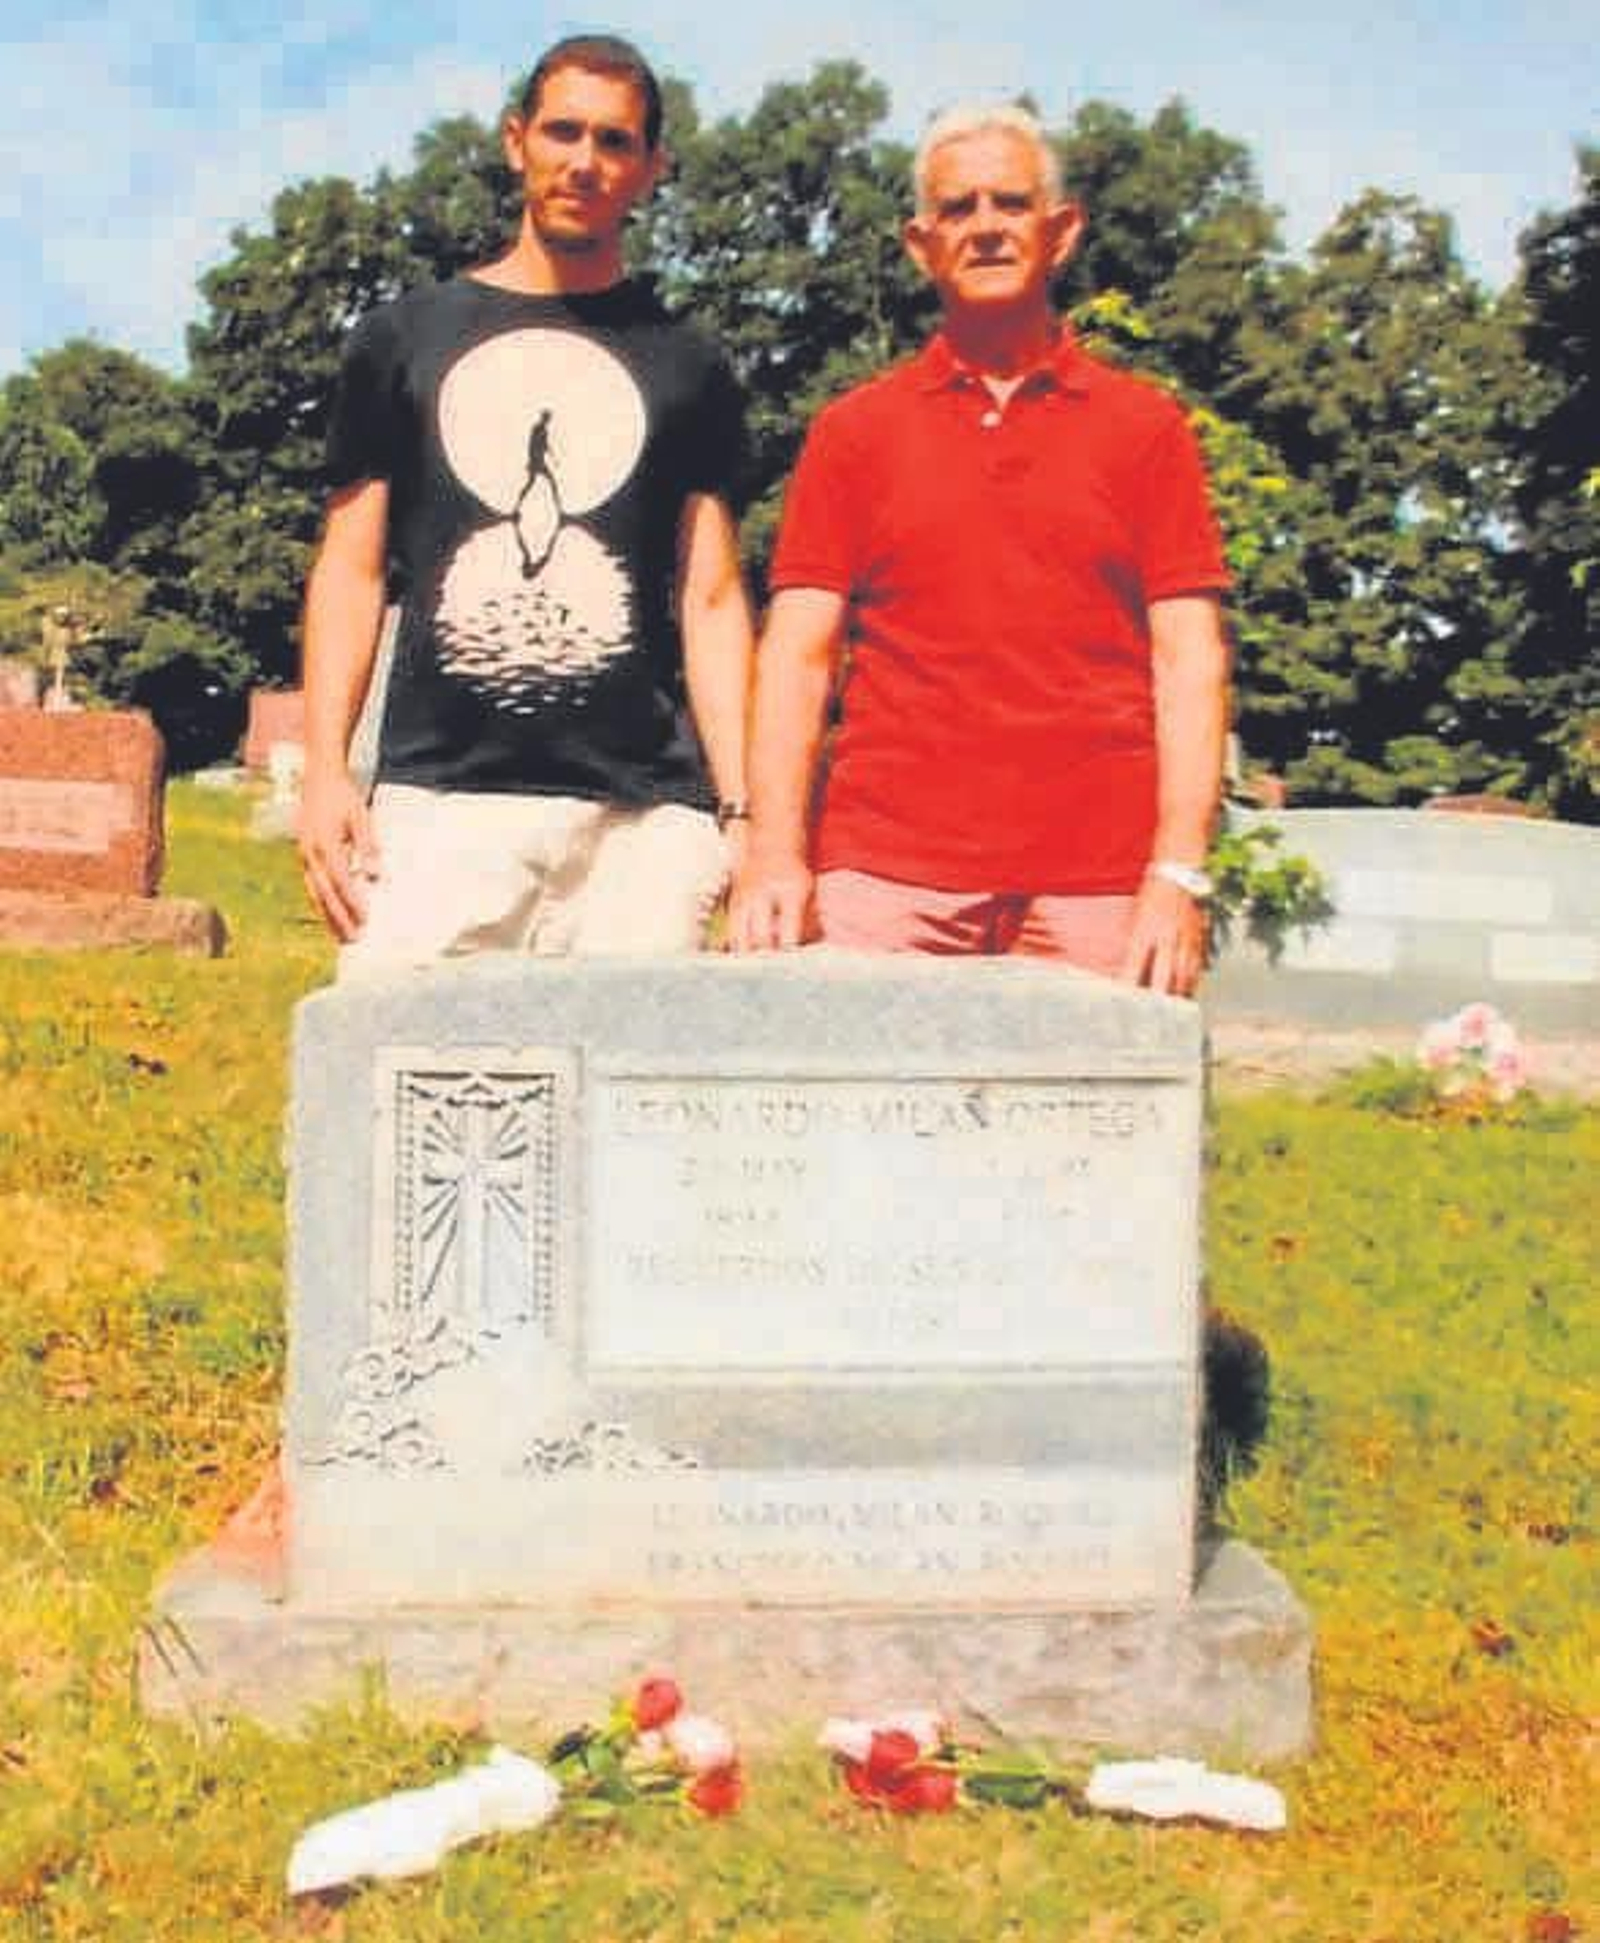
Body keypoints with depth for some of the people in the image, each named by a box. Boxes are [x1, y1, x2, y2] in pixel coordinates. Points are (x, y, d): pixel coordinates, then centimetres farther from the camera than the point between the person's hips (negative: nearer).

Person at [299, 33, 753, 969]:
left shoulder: (687, 368, 14)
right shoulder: (405, 337, 14)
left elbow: (712, 600, 10)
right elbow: (352, 569, 12)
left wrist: (739, 806, 0)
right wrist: (327, 771, 0)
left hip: (642, 813, 0)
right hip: (439, 798, 0)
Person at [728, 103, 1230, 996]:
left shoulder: (1147, 426, 10)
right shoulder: (853, 430, 13)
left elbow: (1189, 660, 4)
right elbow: (799, 649, 6)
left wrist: (1180, 873, -7)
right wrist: (774, 850, -7)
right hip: (885, 878, 0)